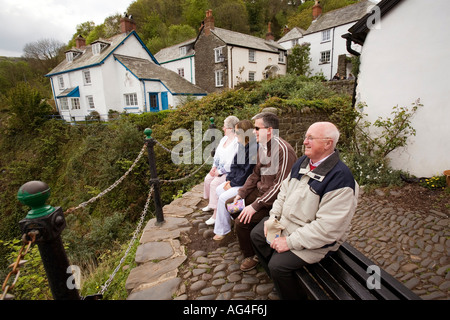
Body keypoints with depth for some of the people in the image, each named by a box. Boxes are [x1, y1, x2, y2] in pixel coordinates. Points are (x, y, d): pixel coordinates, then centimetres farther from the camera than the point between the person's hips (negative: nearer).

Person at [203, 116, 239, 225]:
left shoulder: (237, 142, -23)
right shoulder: (224, 138, 9)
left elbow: (232, 163, -26)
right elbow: (218, 153, 16)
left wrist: (220, 172, -19)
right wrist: (214, 166, 5)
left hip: (230, 171, -10)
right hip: (220, 168, 10)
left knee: (215, 183, -22)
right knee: (208, 178, 4)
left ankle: (216, 214, -13)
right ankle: (211, 204, 24)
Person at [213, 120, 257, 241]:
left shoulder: (254, 149, -24)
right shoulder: (242, 145, 5)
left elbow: (247, 172, -23)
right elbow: (235, 164, 11)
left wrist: (233, 184, -15)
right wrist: (229, 179, 1)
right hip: (237, 180, 10)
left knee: (224, 197, -16)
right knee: (219, 189, 7)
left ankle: (222, 230, 3)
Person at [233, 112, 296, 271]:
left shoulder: (283, 150, -24)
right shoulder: (262, 146, 5)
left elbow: (280, 185, -26)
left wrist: (255, 206, -25)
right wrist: (241, 193, 3)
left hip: (274, 198, -9)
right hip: (260, 190, 9)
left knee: (242, 221, -19)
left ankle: (250, 256, 9)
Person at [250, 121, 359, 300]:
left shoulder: (340, 178, -27)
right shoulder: (303, 162, 0)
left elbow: (328, 227, -29)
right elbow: (284, 191, 10)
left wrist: (290, 242, -25)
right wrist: (274, 217, -2)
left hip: (315, 239, -8)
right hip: (286, 222, 9)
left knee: (278, 265, -20)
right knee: (256, 235, 11)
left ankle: (295, 296, 14)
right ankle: (277, 279, 30)